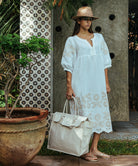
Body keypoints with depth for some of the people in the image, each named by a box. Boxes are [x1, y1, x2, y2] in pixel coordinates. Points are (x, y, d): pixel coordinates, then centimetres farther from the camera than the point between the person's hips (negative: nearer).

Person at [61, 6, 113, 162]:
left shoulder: (98, 38, 14)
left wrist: (106, 82, 10)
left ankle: (94, 148, 18)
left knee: (100, 115, 6)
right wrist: (69, 86, -9)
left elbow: (105, 61, 14)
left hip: (97, 84, 5)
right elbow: (68, 65, -3)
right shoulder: (72, 41, 1)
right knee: (84, 115, -3)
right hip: (81, 84, -5)